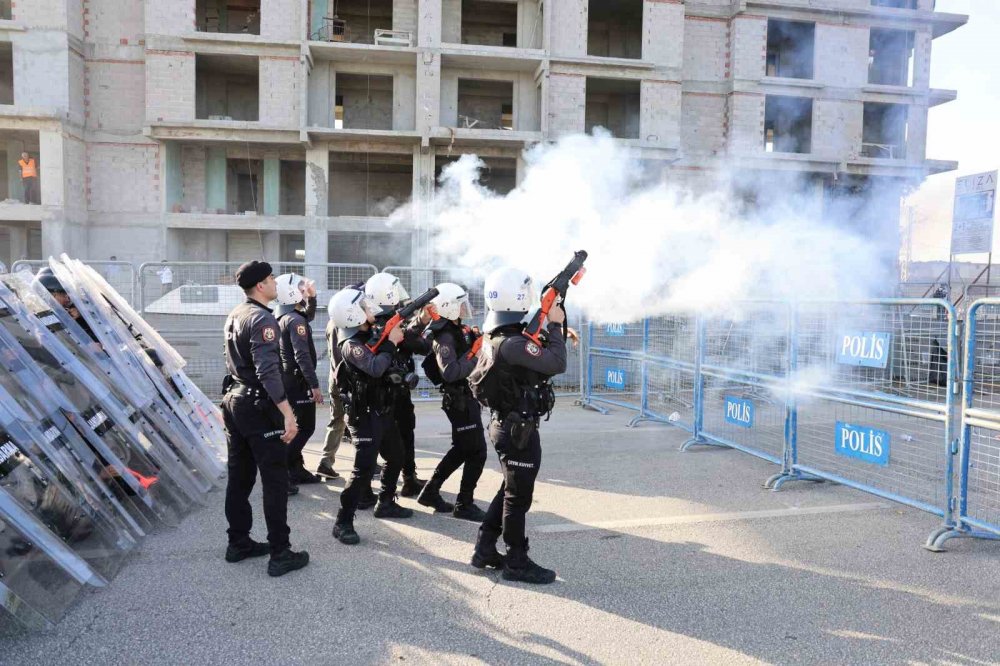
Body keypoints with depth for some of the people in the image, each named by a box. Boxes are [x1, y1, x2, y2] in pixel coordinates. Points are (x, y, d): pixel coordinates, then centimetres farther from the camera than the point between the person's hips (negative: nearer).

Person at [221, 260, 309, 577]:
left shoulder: (234, 316, 12)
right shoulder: (263, 319, -17)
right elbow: (268, 372, -25)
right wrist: (288, 414, -26)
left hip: (234, 399, 9)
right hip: (258, 406, -9)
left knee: (239, 477, 15)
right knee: (275, 481, -3)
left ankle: (238, 543, 24)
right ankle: (280, 554, 0)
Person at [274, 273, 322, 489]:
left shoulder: (282, 316, 9)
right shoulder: (295, 319, -19)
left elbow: (308, 316, 29)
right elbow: (302, 356, -25)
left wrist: (311, 297, 13)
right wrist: (314, 384, -24)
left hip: (288, 378, 10)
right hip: (298, 380, -10)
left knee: (298, 425, 17)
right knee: (305, 427, -5)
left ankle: (296, 469, 25)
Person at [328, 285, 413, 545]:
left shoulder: (371, 334, 6)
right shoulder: (351, 346, -20)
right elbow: (376, 368, -34)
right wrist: (391, 342, -24)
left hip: (382, 412, 9)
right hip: (365, 416, -9)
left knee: (396, 457, 21)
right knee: (363, 470, -11)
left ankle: (386, 504, 37)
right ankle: (343, 523, -2)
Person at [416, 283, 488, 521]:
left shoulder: (457, 329, 11)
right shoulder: (444, 336, -19)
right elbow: (450, 372, -30)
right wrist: (475, 357, -25)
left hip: (466, 397, 10)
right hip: (460, 400, -10)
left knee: (462, 449, 19)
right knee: (477, 452, -2)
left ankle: (430, 492, 28)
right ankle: (464, 505, 9)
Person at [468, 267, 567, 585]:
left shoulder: (494, 337, 5)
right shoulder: (512, 344, -26)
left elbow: (540, 356, 14)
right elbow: (557, 364, -27)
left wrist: (553, 328, 4)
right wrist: (555, 324, -15)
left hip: (505, 425, 10)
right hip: (519, 430, -10)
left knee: (510, 489, 22)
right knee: (519, 496, 4)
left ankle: (485, 550, 30)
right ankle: (517, 562, 19)